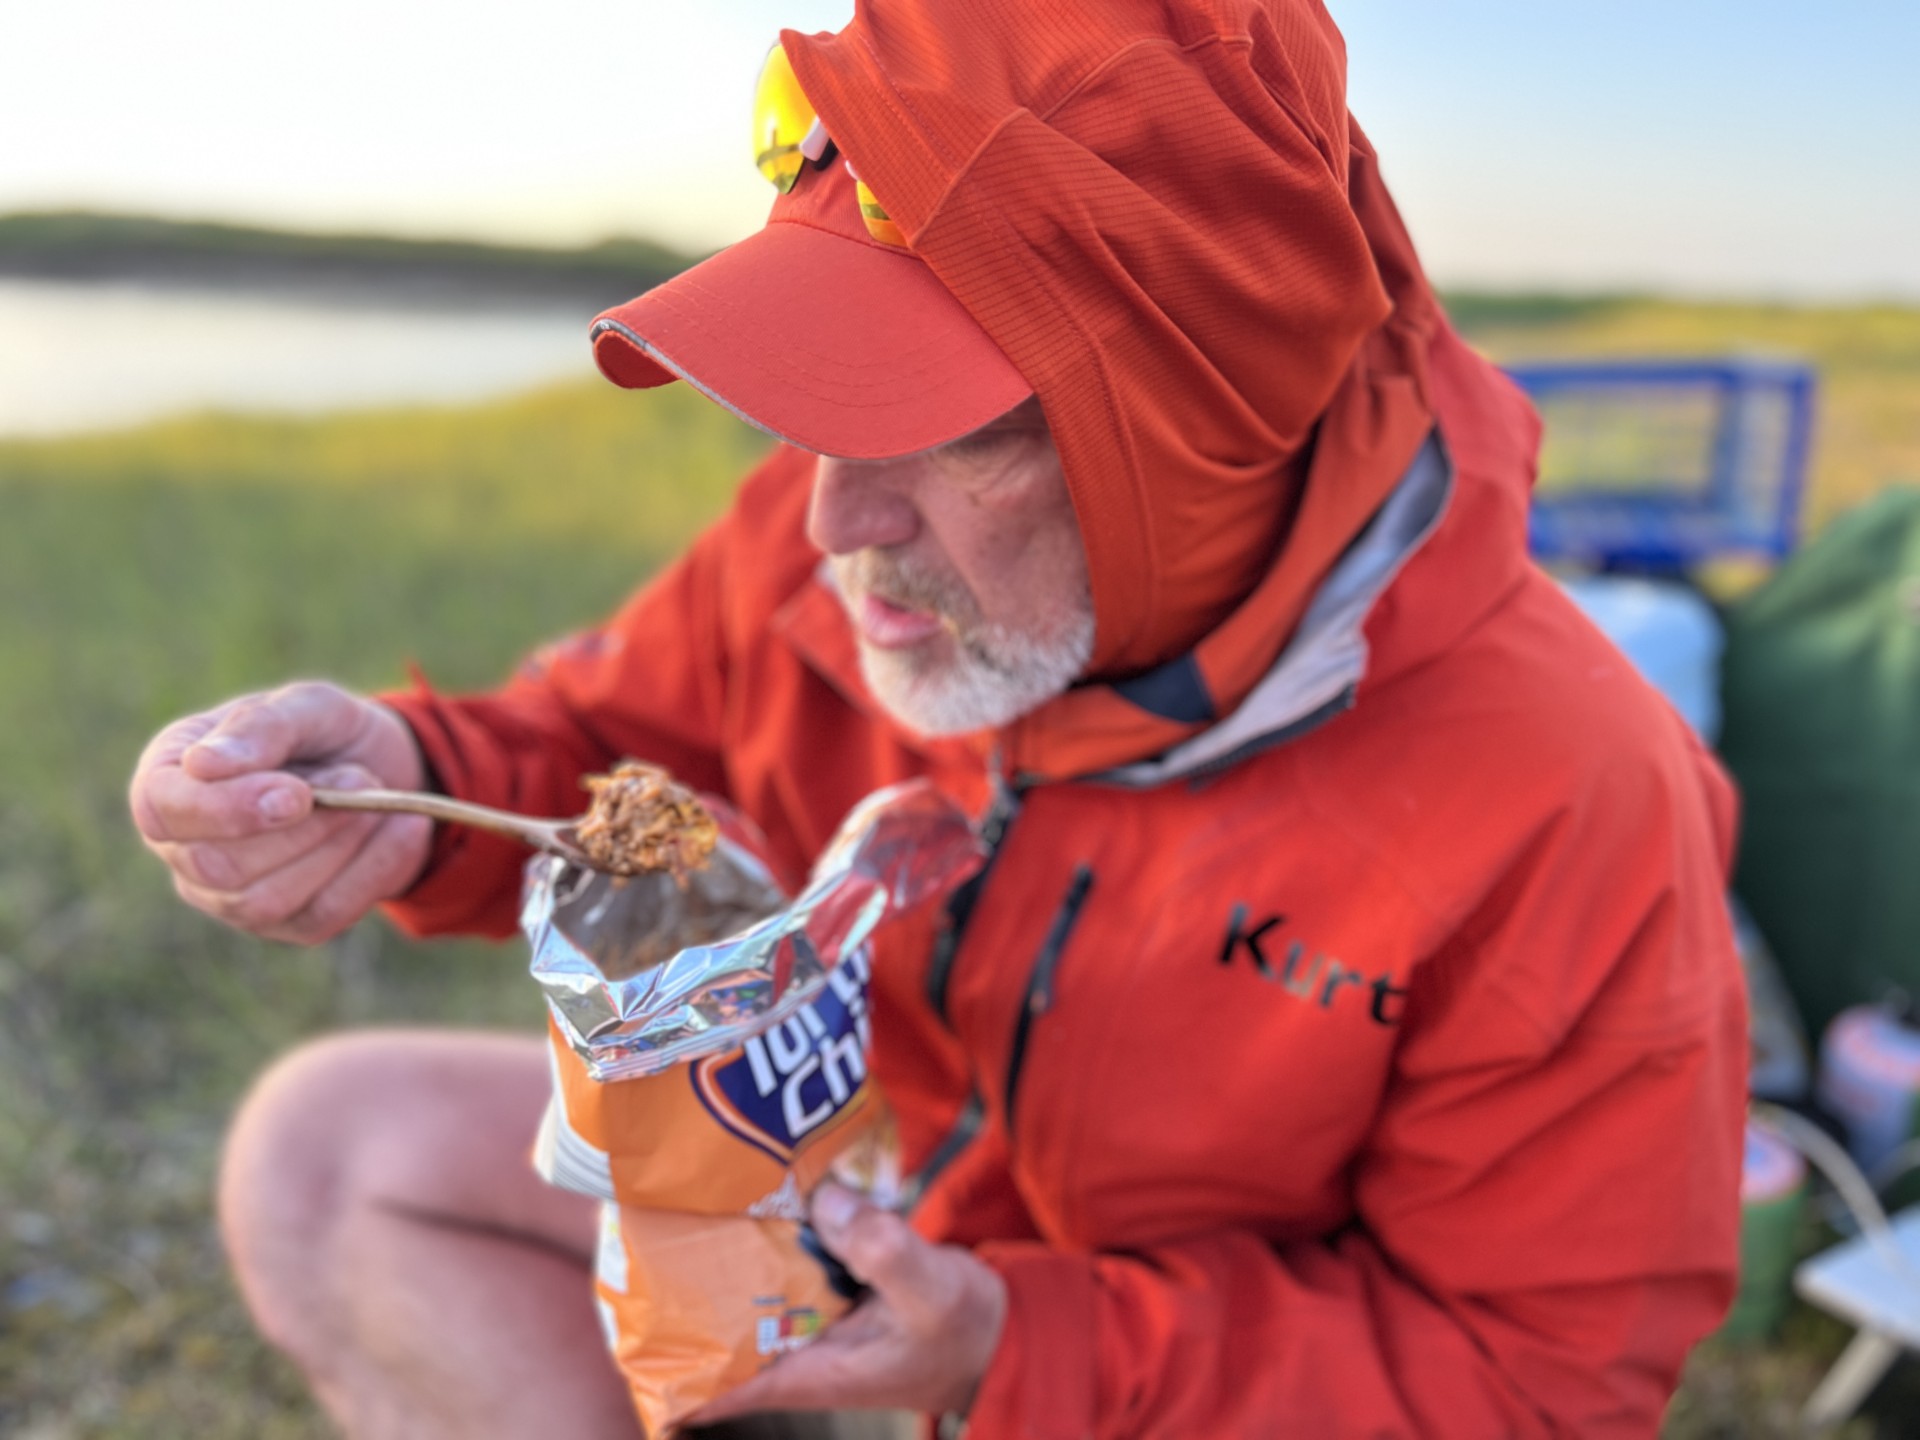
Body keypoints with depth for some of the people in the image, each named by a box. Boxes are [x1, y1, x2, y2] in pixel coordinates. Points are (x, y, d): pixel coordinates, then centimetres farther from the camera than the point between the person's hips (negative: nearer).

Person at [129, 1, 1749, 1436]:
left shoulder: (1568, 812, -31)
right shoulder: (836, 539, -19)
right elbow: (616, 738, 1)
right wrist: (417, 792, -24)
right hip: (880, 1192, 4)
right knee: (330, 1147, -5)